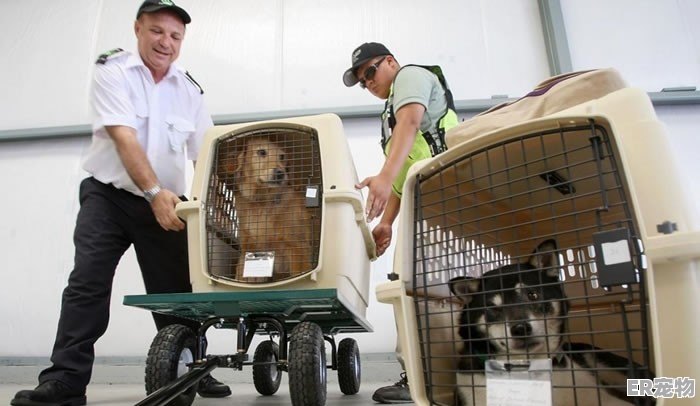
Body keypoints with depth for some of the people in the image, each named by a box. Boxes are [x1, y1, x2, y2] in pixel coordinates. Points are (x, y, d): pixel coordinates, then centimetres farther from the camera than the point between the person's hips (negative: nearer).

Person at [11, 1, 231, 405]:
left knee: (176, 292, 6)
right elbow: (124, 138, -20)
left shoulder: (190, 89, 5)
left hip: (165, 204, 3)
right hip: (108, 194, -2)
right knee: (87, 284, -10)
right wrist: (155, 192, -30)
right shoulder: (113, 71, -6)